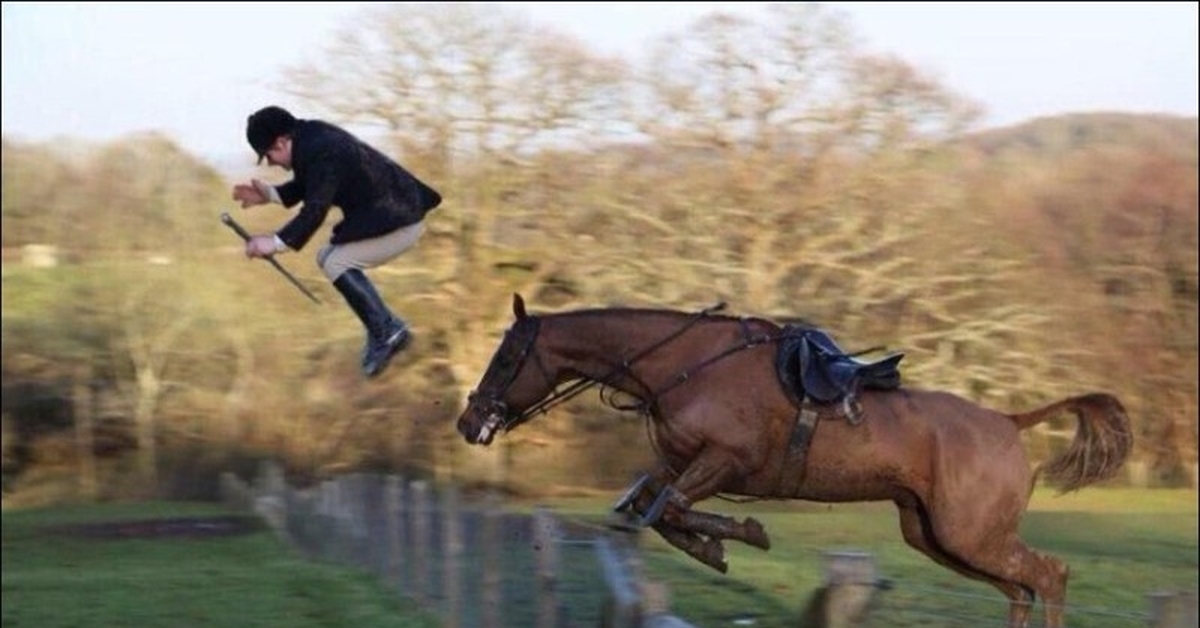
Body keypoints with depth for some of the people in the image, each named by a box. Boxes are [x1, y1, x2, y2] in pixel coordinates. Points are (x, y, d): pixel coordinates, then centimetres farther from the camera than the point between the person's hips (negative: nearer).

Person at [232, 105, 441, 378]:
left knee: (336, 264, -16)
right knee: (329, 258, 11)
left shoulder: (321, 153, -26)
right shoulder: (311, 137, 4)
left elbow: (315, 210, -29)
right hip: (380, 213, 11)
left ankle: (387, 332, -6)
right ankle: (385, 329, 15)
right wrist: (271, 194, 7)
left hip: (399, 221, -11)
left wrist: (275, 243, -28)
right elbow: (307, 187, 19)